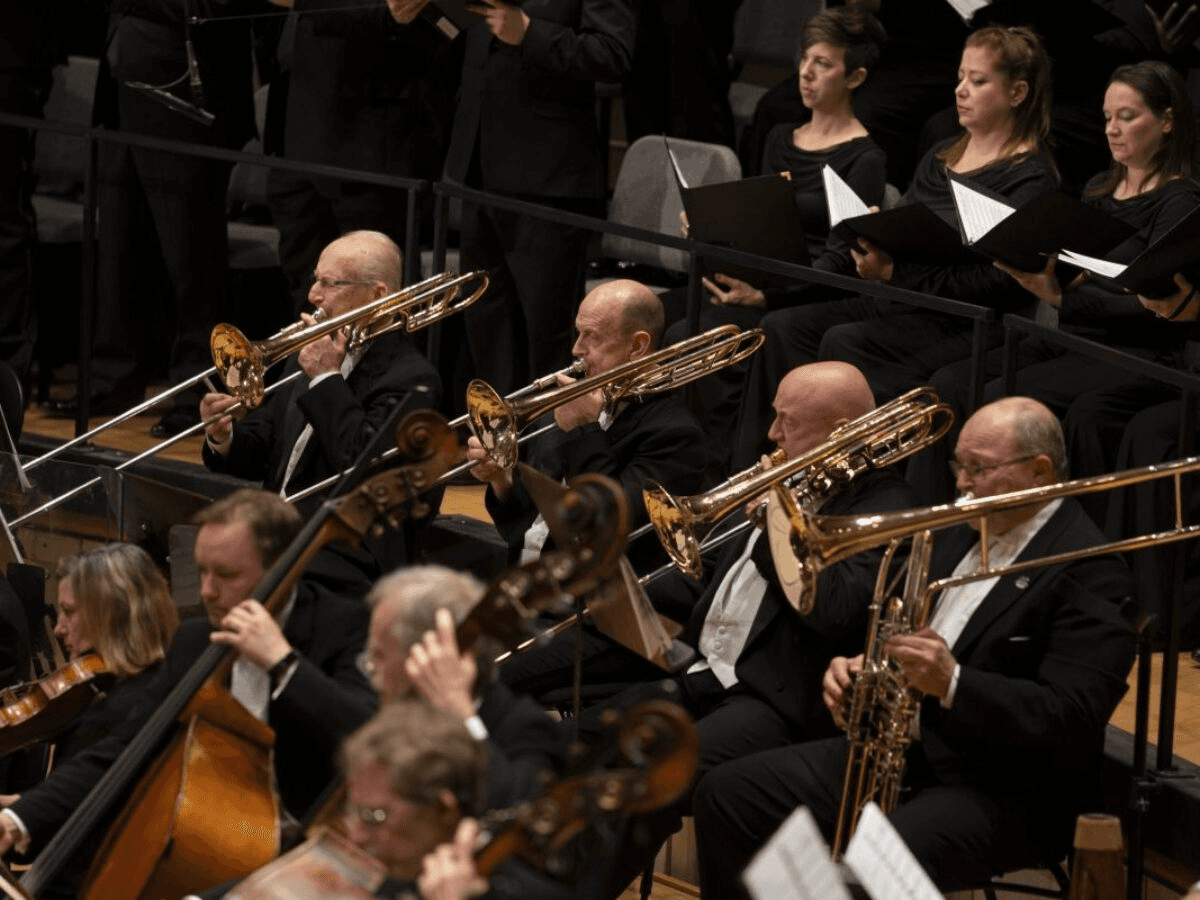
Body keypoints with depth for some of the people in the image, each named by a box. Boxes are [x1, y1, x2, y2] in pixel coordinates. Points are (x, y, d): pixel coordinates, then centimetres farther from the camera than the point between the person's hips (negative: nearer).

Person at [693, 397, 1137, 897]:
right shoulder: (964, 532, 14)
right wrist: (858, 668, 1)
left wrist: (952, 683, -30)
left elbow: (1074, 719, -22)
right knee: (726, 794, 0)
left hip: (1002, 793, -9)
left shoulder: (1088, 570, -13)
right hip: (896, 751, 9)